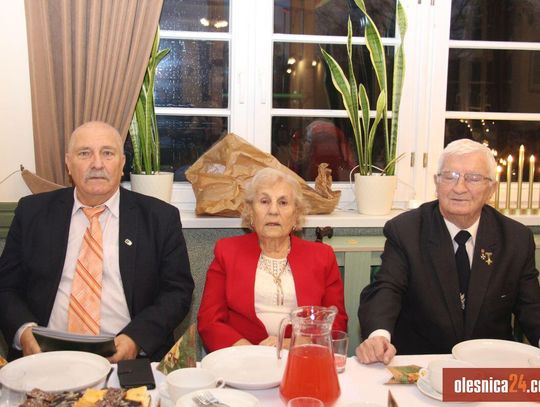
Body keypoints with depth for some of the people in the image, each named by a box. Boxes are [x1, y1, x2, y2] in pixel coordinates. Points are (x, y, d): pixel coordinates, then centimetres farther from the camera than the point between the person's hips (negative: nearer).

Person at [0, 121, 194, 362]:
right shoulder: (32, 212, 10)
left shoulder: (160, 217, 4)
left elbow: (178, 291, 2)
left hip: (127, 357, 0)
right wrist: (24, 330, -9)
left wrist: (136, 338, -14)